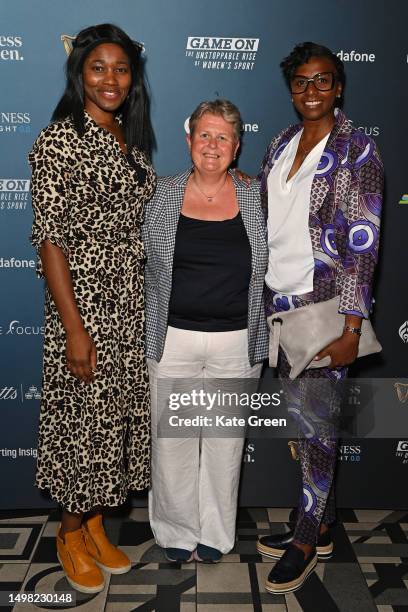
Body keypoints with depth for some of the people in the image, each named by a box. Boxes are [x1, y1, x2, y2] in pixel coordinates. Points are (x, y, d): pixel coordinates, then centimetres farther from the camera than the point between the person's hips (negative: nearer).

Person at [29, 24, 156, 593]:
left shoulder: (131, 139, 10)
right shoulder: (58, 140, -12)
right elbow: (50, 238, -15)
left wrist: (152, 300, 15)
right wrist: (74, 328, -19)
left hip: (133, 302, 7)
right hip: (85, 300, -7)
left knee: (118, 413, 15)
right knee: (85, 417, 5)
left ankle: (96, 523, 35)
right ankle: (72, 532, 30)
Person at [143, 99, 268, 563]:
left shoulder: (256, 198, 2)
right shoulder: (161, 194, 0)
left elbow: (270, 267, 9)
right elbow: (139, 263, 6)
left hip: (236, 343, 1)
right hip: (172, 338, 0)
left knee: (225, 439, 12)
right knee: (172, 438, 8)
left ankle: (215, 533, 33)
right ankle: (176, 530, 31)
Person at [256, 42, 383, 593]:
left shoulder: (357, 151, -8)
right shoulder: (281, 145, 11)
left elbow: (363, 243, -13)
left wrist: (352, 326, -18)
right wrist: (254, 293, 14)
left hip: (324, 302, -6)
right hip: (279, 299, 6)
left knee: (314, 417, 1)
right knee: (303, 412, 13)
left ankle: (307, 540, 20)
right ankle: (319, 525, 30)